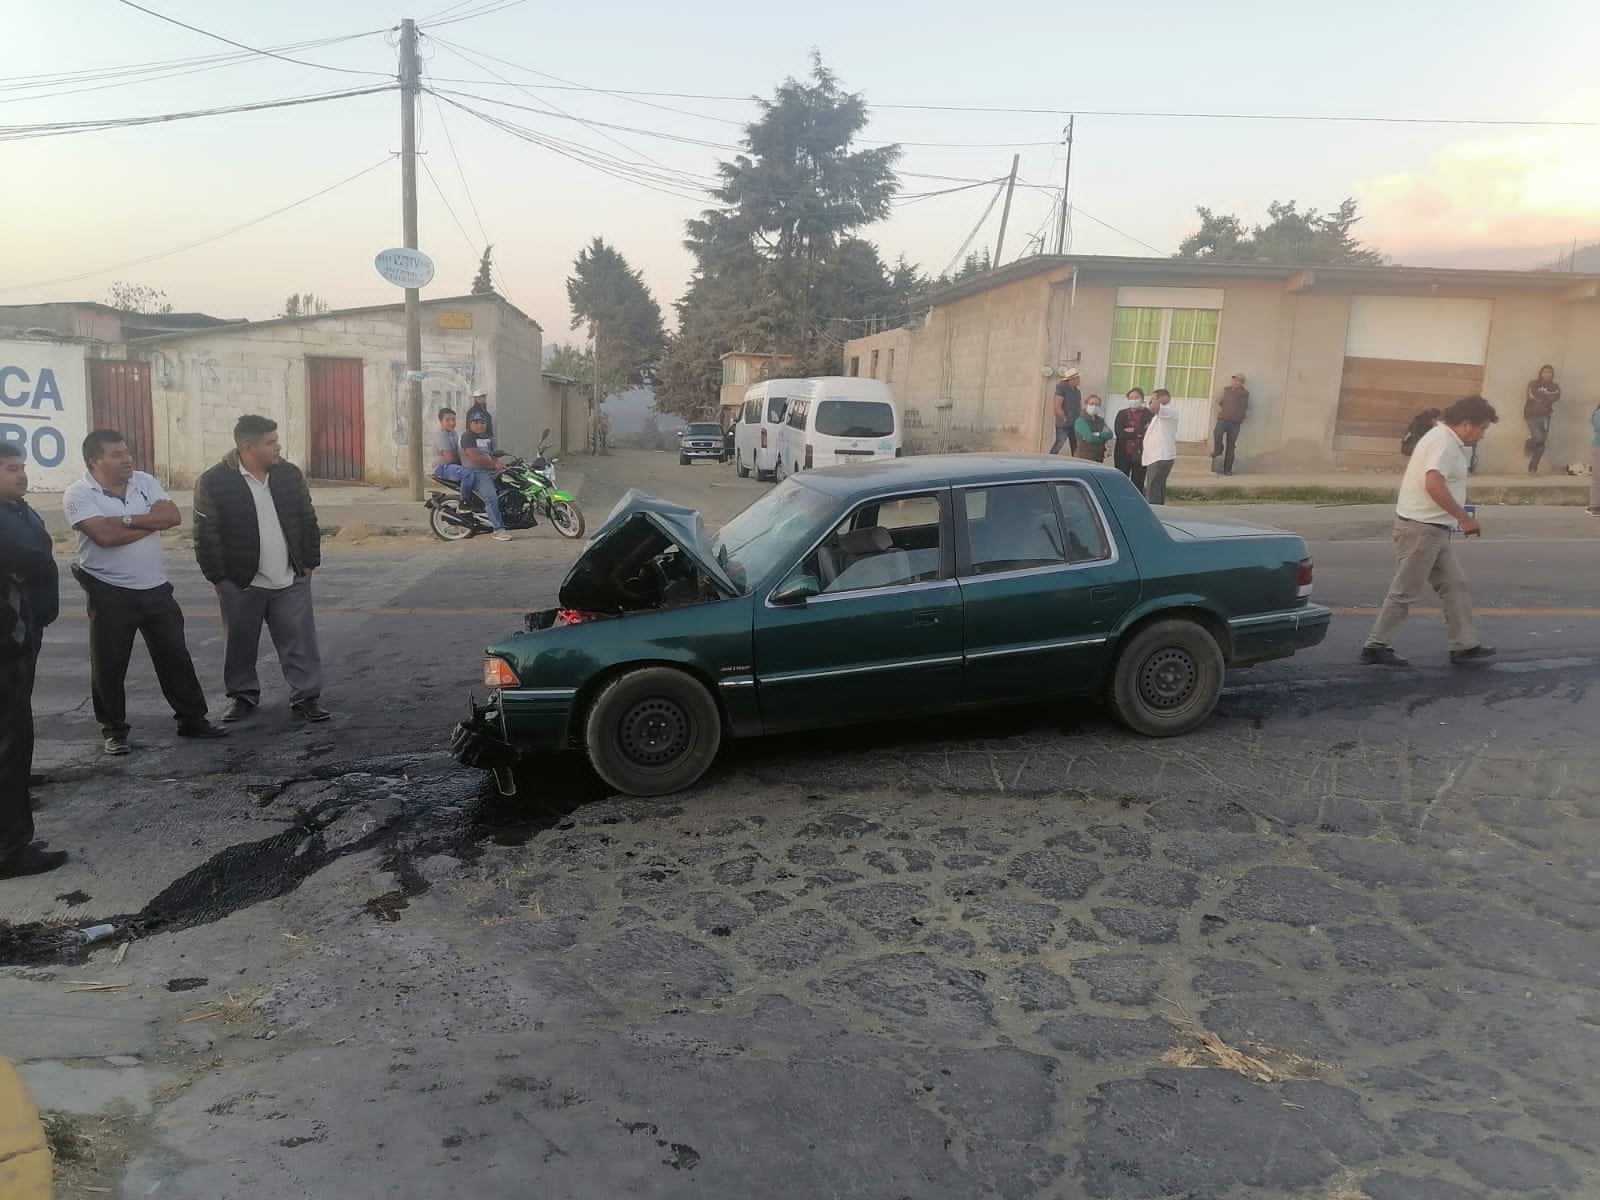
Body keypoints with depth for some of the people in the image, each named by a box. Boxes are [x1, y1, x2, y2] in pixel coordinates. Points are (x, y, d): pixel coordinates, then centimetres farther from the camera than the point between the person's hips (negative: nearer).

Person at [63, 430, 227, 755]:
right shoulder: (79, 494, -10)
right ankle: (114, 731, 21)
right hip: (110, 594, -4)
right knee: (109, 666, 6)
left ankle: (192, 719, 20)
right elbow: (105, 535, -24)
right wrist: (152, 522, -13)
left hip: (156, 590, 4)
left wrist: (127, 520, -17)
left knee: (175, 656, 9)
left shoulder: (145, 482, 4)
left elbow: (172, 516, -9)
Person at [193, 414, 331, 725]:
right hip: (240, 584, -2)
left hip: (291, 581, 2)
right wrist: (218, 578, -9)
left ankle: (306, 697, 11)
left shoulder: (289, 474, 1)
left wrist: (309, 562, 5)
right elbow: (206, 536, -9)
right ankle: (243, 695, 30)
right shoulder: (214, 482, -11)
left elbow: (308, 520, 8)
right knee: (240, 645, 12)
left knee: (300, 642, 3)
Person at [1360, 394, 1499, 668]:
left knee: (1454, 585, 11)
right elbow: (1434, 484, -29)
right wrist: (1464, 518, -23)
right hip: (1421, 528, -10)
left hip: (1434, 529, 10)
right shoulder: (1443, 442, -16)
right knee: (1405, 591, -3)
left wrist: (1459, 516, 17)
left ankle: (1465, 646, 15)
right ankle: (1376, 647, 4)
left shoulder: (1446, 440, 16)